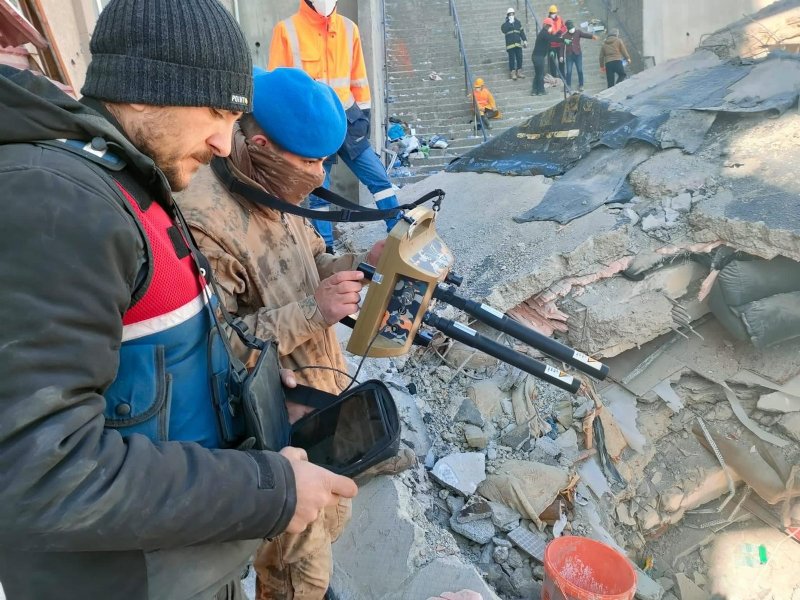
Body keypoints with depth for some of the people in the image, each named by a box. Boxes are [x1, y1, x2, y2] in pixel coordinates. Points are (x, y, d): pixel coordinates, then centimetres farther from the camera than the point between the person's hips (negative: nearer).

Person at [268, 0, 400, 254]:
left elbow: (358, 76, 14)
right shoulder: (286, 30, -5)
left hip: (347, 120, 4)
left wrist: (364, 111, 13)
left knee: (380, 179, 1)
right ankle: (327, 251, 18)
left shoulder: (349, 28, 8)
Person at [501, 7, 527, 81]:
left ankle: (519, 71, 14)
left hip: (518, 43, 4)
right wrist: (509, 22, -20)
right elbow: (503, 30, -19)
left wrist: (525, 40, 9)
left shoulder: (518, 22, 11)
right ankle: (512, 72, 4)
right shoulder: (506, 23, 0)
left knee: (519, 57, 3)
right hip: (510, 44, -4)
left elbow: (522, 32, 14)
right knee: (512, 58, -4)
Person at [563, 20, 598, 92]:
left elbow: (585, 34, -16)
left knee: (580, 71, 1)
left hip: (578, 54, 0)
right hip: (569, 55, 0)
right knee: (569, 71, -2)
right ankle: (568, 86, 10)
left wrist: (592, 36, -35)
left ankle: (581, 86, 12)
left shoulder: (578, 31, 1)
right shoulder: (565, 35, 1)